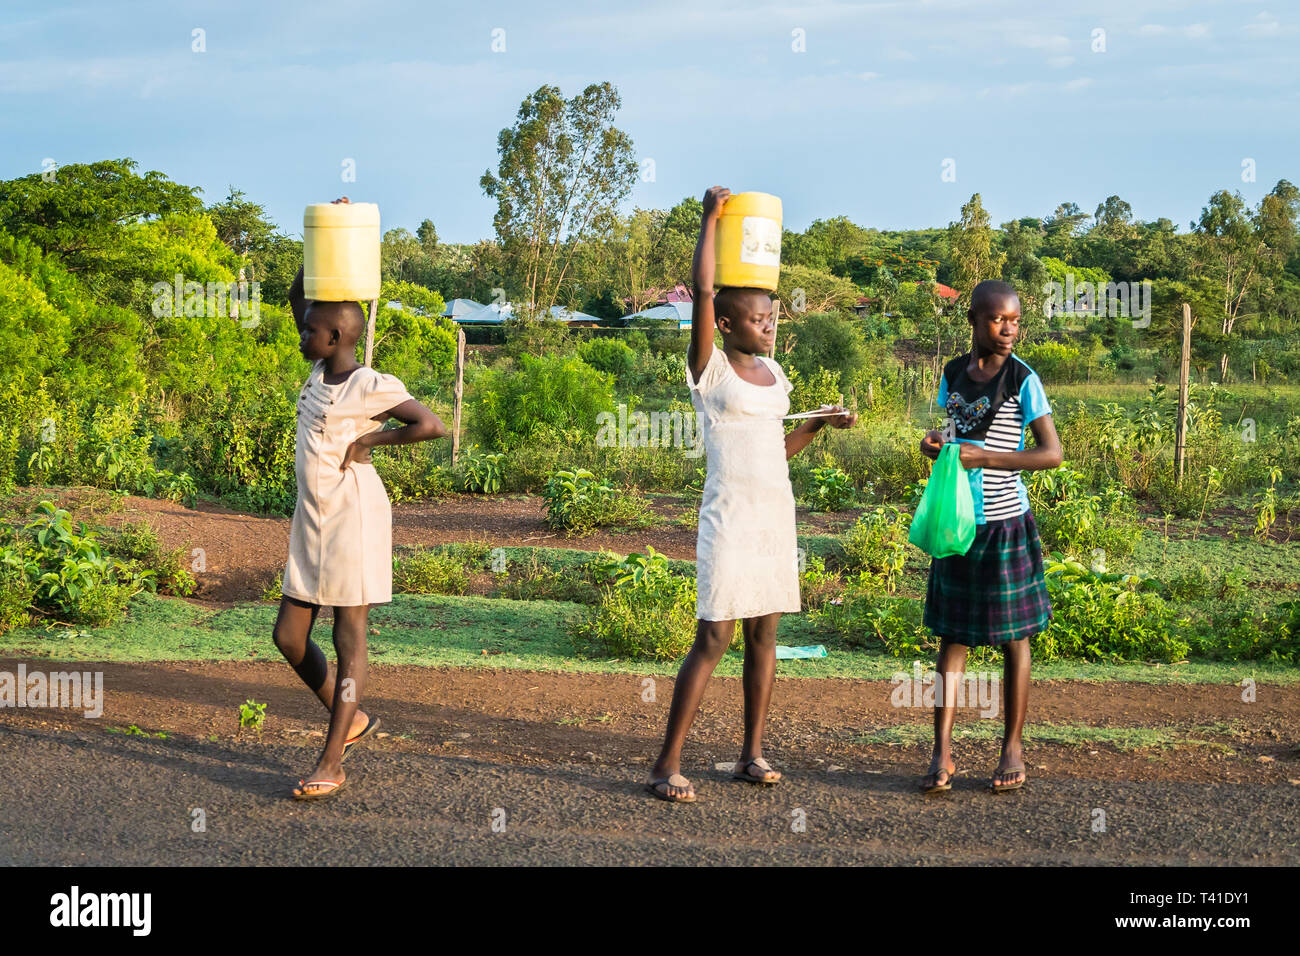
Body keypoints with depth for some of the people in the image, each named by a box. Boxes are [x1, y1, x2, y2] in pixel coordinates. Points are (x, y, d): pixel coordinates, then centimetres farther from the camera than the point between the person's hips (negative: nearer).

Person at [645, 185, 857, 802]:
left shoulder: (773, 373, 14)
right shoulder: (709, 370, -5)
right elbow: (703, 293, -18)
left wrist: (819, 424, 7)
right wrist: (711, 218, -13)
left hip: (775, 514, 7)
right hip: (730, 516, -7)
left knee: (764, 632, 8)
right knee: (713, 637, -10)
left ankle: (752, 755, 16)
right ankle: (667, 765, -6)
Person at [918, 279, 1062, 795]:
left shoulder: (1023, 380, -8)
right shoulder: (953, 374, 6)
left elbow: (1052, 452, -12)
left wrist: (983, 457, -19)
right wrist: (934, 444, -4)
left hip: (1006, 521, -4)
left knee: (1013, 637, 7)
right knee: (952, 637, 4)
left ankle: (1013, 749, 18)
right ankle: (942, 755, 6)